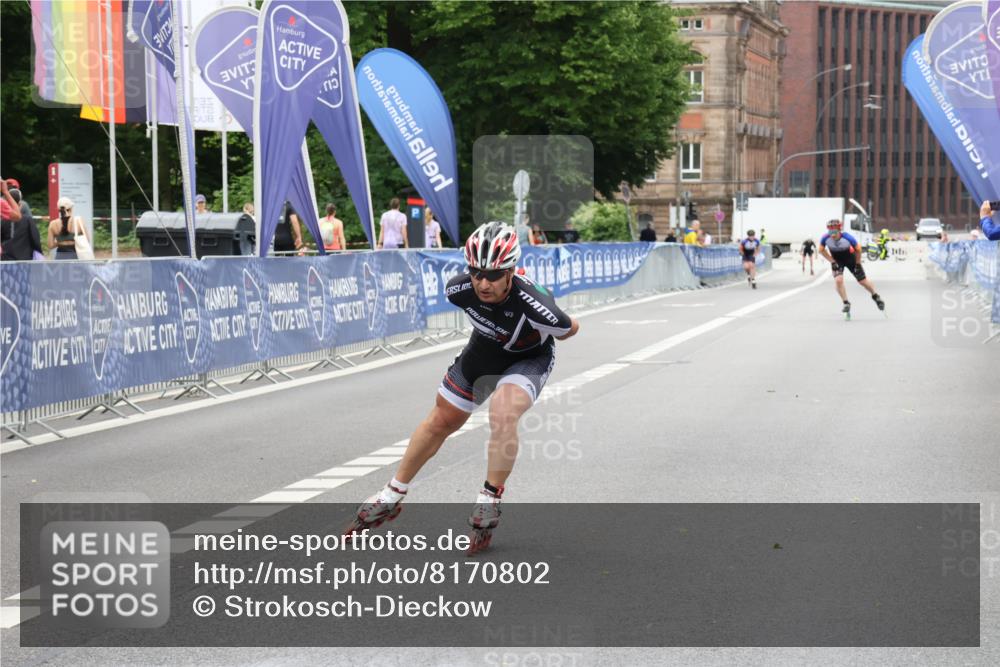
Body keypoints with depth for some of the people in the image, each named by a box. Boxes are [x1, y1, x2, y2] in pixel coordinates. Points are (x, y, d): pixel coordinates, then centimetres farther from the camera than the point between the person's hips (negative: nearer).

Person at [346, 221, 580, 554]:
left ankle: (490, 500, -15)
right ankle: (392, 497, 30)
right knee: (442, 420, 14)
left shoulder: (533, 304, -40)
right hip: (483, 349, 4)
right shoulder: (460, 289, -29)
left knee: (503, 412, -32)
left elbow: (571, 328, -18)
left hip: (527, 358, -4)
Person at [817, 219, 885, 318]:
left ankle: (876, 296, 33)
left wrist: (858, 264, -9)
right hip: (837, 260, 1)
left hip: (850, 258, -1)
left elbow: (858, 249, -18)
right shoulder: (825, 238, -30)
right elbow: (821, 250, -9)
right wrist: (832, 262, -13)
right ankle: (846, 303, -3)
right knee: (838, 280, -21)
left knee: (863, 281, 7)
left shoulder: (847, 237, -36)